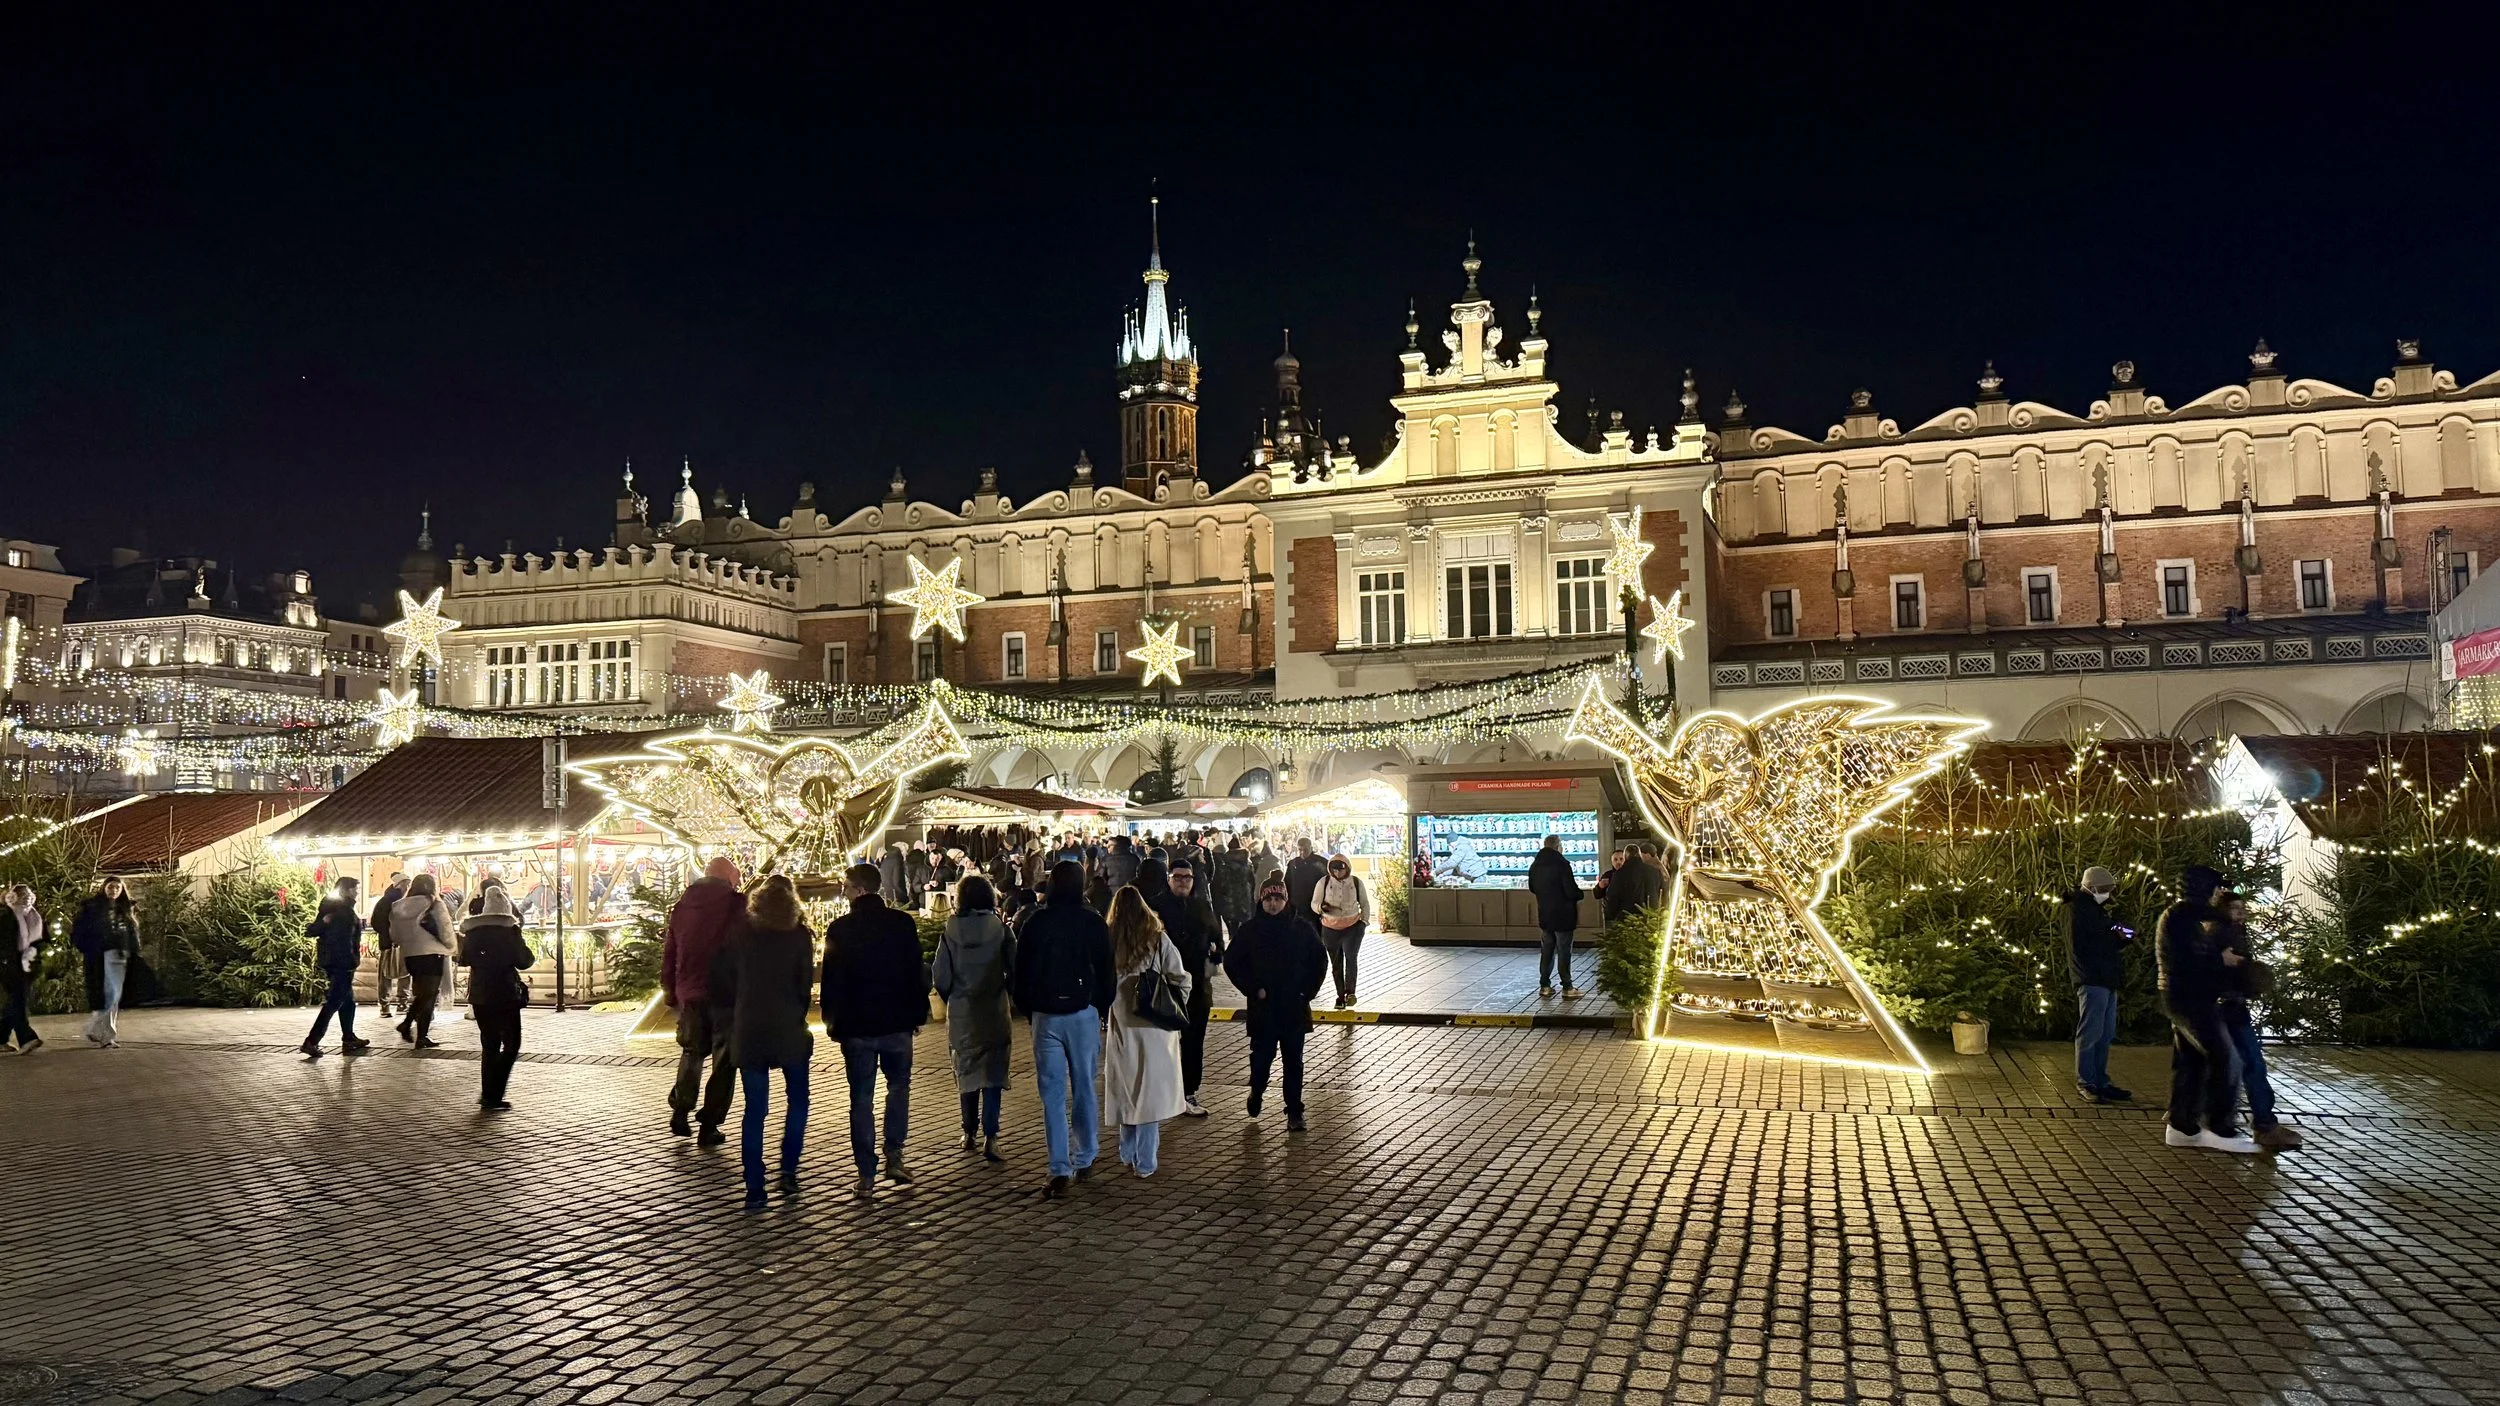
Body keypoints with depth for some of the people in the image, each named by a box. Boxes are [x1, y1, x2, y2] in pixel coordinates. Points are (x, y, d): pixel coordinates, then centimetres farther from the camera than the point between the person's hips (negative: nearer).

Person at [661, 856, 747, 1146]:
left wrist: (670, 992, 20)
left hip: (689, 994, 5)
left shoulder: (682, 904, 8)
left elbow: (668, 953, 12)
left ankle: (679, 1111, 15)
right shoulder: (737, 905, -8)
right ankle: (709, 1126, 5)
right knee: (723, 1060, 6)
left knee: (692, 1051, 24)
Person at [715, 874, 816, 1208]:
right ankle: (788, 1171, 9)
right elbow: (805, 983, -5)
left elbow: (718, 980, 4)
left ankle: (754, 1189, 3)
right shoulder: (799, 935, -4)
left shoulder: (741, 934, 2)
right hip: (788, 1030, -2)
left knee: (754, 1109, 6)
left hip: (748, 1032, 2)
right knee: (797, 1099, 17)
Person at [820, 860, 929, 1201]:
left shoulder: (839, 929, -5)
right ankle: (894, 1156, 8)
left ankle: (867, 1176, 5)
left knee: (861, 1100, 5)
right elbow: (917, 972, 1)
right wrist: (918, 1013, 10)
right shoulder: (903, 923, -1)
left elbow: (831, 979, -2)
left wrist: (832, 1022, 9)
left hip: (856, 1027, -1)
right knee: (899, 1087, 19)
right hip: (897, 1023, 1)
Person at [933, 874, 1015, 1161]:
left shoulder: (950, 930, -6)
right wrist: (1008, 992, 11)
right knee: (993, 1073, 2)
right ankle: (990, 1137, -8)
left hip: (961, 1011, 2)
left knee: (967, 1071, 16)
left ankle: (970, 1133, 24)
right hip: (993, 1009, -1)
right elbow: (1015, 966, -7)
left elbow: (940, 976, -3)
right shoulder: (999, 927, -8)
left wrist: (951, 998, 13)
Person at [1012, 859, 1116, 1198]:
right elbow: (1107, 972, 1)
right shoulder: (1093, 922, -3)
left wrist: (1027, 1009, 15)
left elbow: (1021, 971, 4)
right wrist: (1102, 1010, 14)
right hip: (1084, 1014, 0)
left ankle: (1060, 1171, -4)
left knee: (1053, 1094, 1)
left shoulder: (1035, 922, -1)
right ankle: (1084, 1159, 21)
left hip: (1046, 1015, 0)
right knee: (1084, 1088, 13)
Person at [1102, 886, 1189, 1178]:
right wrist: (1177, 1011, 12)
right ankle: (1145, 1162, 5)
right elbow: (1180, 979, -3)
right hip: (1154, 1026, -1)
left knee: (1126, 1090, 15)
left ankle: (1129, 1154, 24)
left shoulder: (1109, 941, -5)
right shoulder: (1158, 939, -5)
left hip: (1121, 1025, 1)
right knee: (1150, 1091, 4)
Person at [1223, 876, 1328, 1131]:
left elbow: (1320, 960, 8)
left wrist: (1308, 991, -1)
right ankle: (1257, 1090, 34)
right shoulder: (1249, 930, -2)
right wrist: (1252, 989, -5)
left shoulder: (1302, 927, 1)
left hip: (1295, 1006, 1)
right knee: (1262, 1053, 3)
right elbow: (1231, 962, 2)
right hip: (1263, 1006, -1)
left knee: (1294, 1059, 4)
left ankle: (1294, 1112, 12)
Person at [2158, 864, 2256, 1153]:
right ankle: (2220, 1128, -10)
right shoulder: (2180, 918, -15)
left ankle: (2181, 1127, 14)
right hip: (2189, 1000, -11)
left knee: (2189, 1062, 11)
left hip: (2187, 999, 11)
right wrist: (2221, 960, -12)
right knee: (2224, 1057, -11)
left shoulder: (2185, 917, 18)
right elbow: (2187, 962, -23)